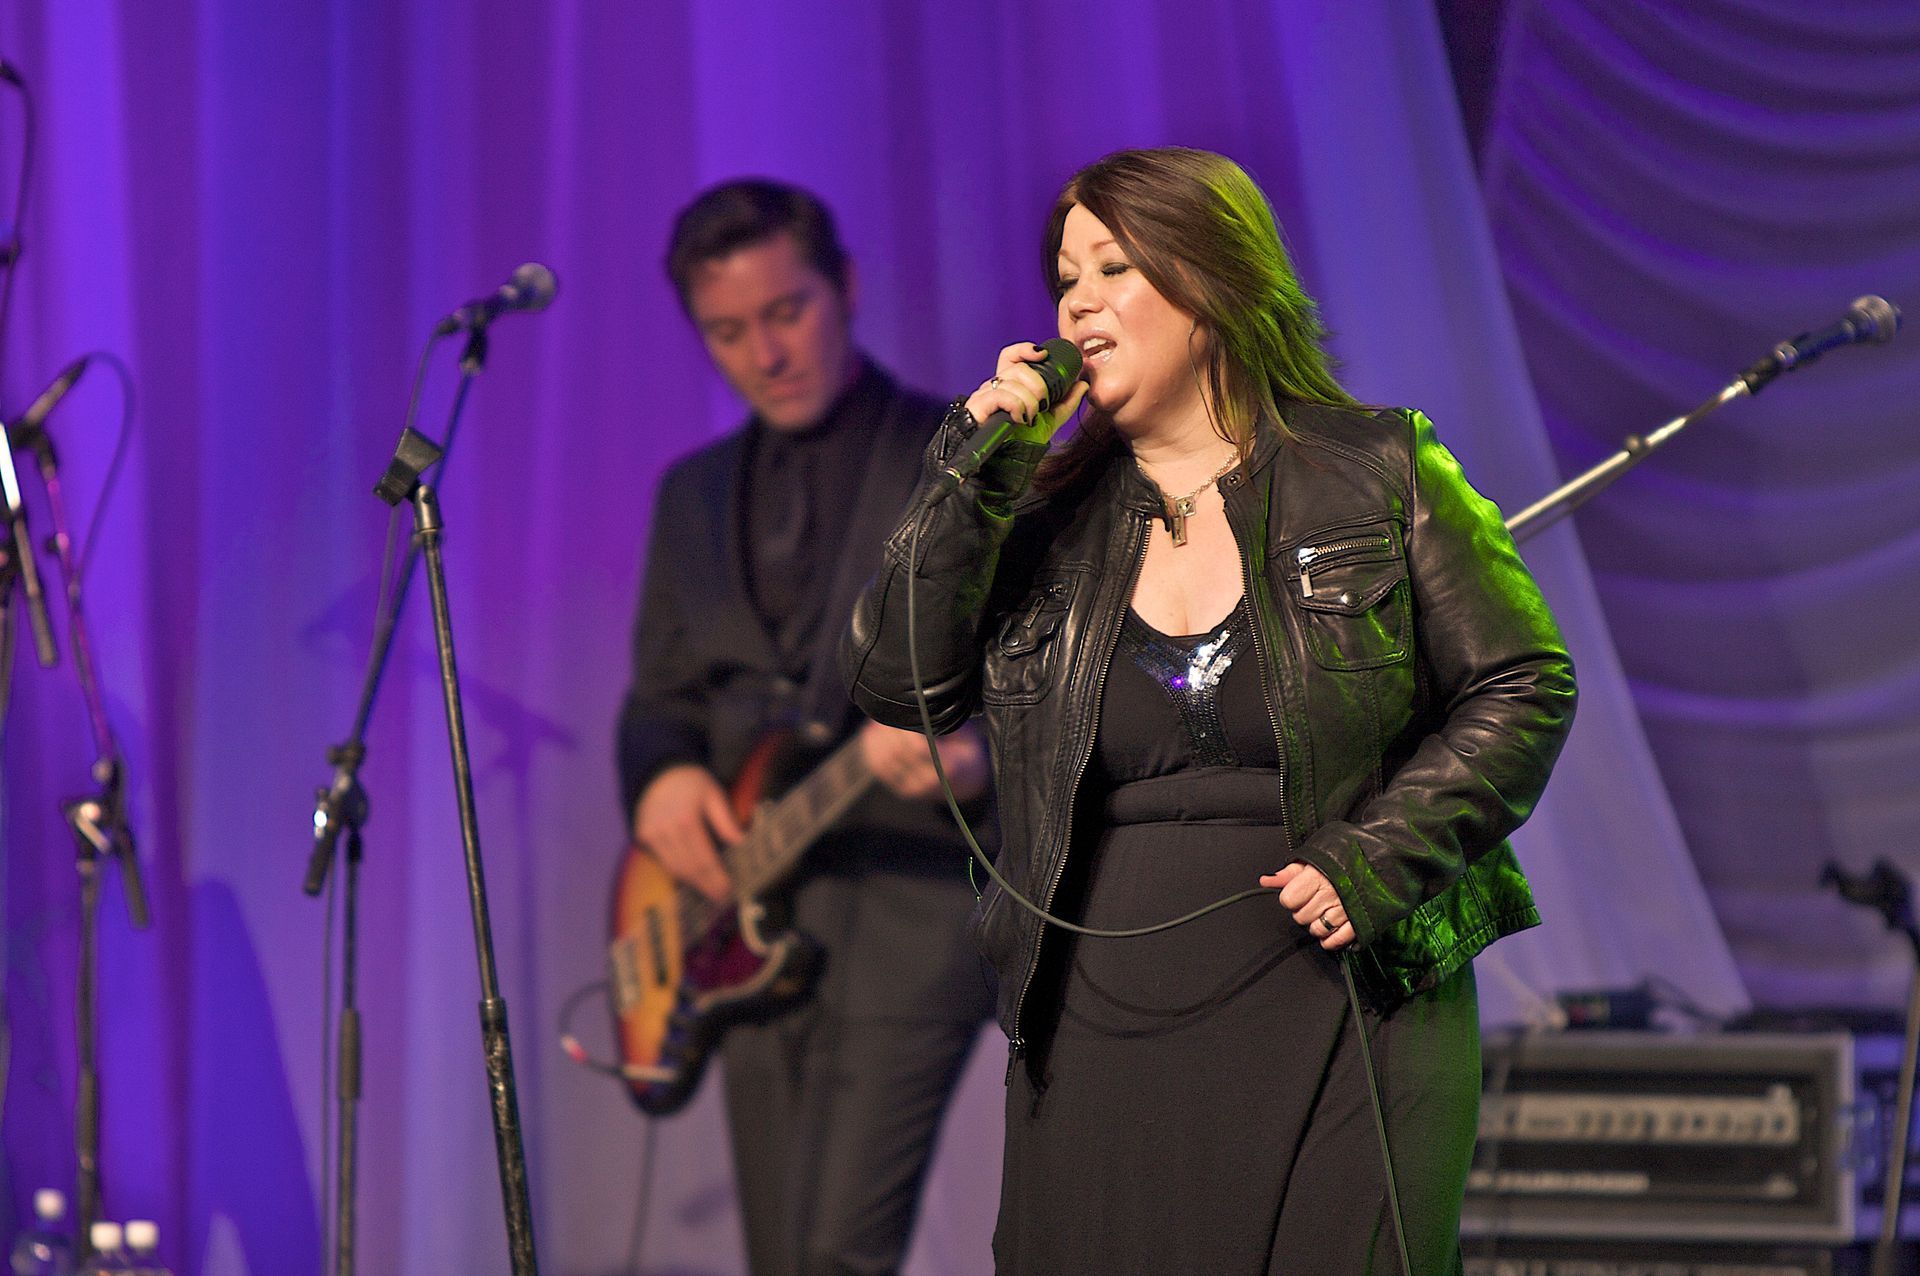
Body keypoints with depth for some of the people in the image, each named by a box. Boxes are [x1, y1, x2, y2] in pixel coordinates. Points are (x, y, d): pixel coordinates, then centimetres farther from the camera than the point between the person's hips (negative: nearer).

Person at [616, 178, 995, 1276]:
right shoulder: (695, 494, 18)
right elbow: (659, 692, 21)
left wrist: (974, 751, -28)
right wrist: (662, 776, -2)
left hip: (911, 899, -6)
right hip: (751, 914, 6)